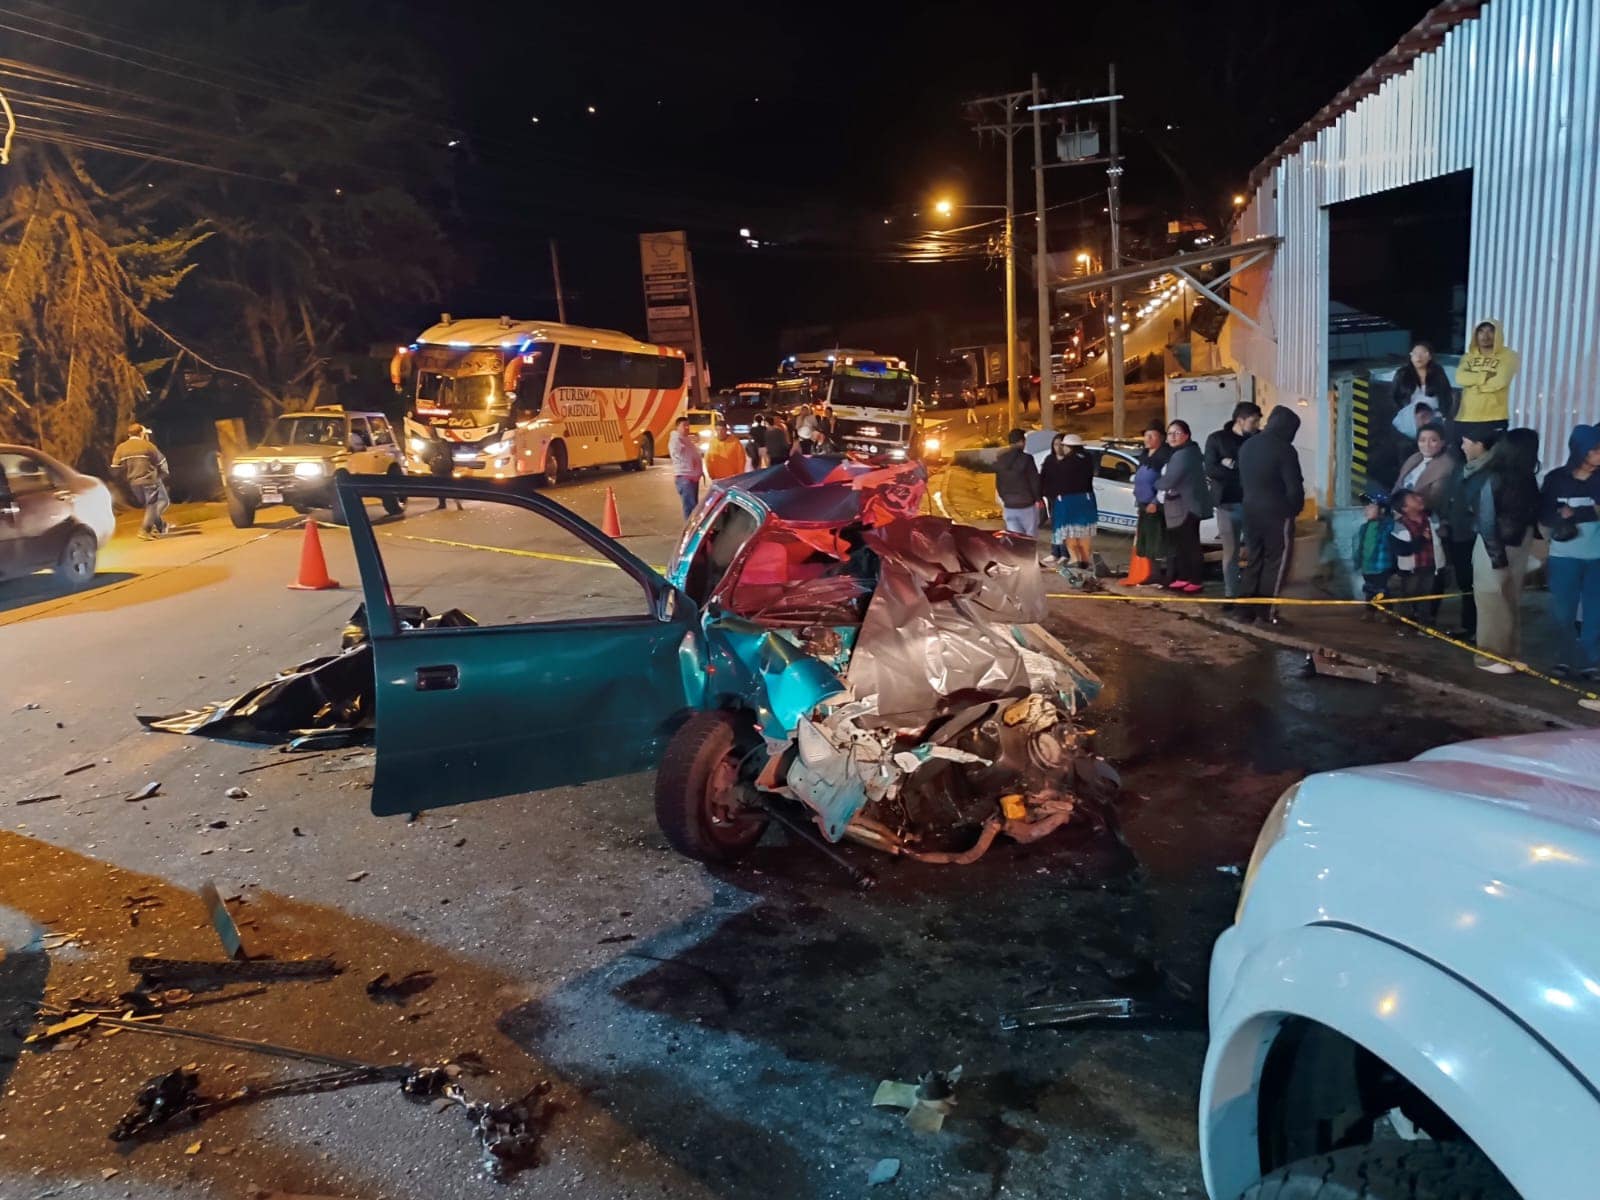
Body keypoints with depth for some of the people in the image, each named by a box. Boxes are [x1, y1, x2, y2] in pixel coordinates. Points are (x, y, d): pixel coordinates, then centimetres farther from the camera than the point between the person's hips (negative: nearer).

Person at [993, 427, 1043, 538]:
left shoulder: (1001, 460, 6)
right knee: (1030, 536, 6)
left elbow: (998, 484, 13)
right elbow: (1035, 481, -10)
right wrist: (1038, 498, 1)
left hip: (1009, 506, 5)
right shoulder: (1026, 459, -12)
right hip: (1027, 505, -5)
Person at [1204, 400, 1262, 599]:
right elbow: (1211, 470, -10)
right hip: (1228, 504, -1)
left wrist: (1234, 465, -13)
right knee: (1230, 552, 6)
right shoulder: (1216, 439, 1)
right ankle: (1231, 595, 13)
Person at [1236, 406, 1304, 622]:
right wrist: (1296, 508, 2)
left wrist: (1252, 499, 16)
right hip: (1277, 512, -7)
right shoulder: (1284, 449, -15)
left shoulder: (1246, 446, 9)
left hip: (1251, 510, 7)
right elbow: (1294, 487, -14)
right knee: (1276, 561, 1)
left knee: (1253, 558, 13)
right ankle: (1269, 610, 0)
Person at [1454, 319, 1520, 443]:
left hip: (1493, 420, -4)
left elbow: (1500, 381, -14)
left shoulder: (1508, 356, 2)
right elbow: (1460, 378, -5)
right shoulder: (1469, 356, 15)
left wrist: (1476, 386, -3)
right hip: (1465, 419, 4)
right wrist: (1486, 376, -11)